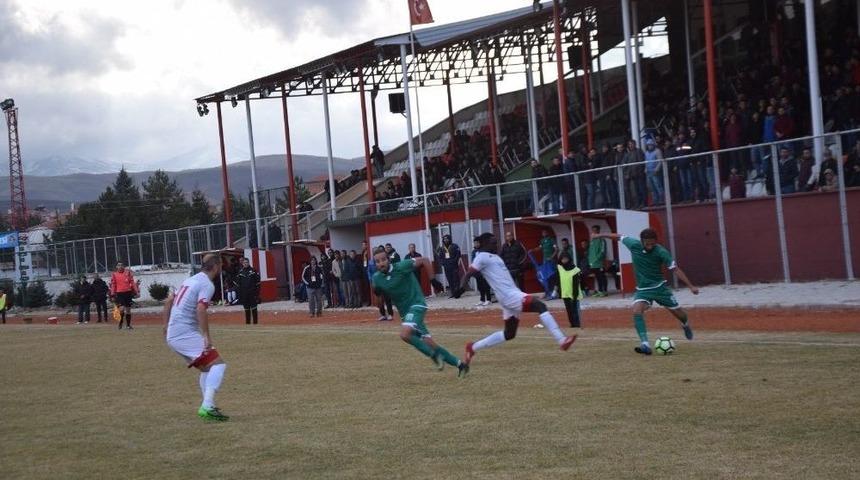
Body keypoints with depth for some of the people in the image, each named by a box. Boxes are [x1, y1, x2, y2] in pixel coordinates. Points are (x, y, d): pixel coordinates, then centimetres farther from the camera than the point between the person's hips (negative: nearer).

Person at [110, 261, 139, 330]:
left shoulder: (128, 272, 4)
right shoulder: (114, 274, 3)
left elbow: (132, 282, 5)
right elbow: (113, 285, 5)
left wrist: (136, 292, 0)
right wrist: (112, 295, 3)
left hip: (128, 293, 2)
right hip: (119, 293, -2)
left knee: (128, 310, 7)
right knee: (122, 308, -16)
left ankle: (128, 325, 17)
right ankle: (120, 323, 5)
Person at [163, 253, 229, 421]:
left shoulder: (191, 280, 19)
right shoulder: (207, 285, -9)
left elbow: (169, 300, 25)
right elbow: (200, 309, -24)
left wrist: (166, 325, 31)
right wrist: (206, 336, -26)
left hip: (172, 335, 9)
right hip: (186, 334, -9)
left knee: (206, 367, 20)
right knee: (218, 364, -13)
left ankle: (208, 407, 16)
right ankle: (207, 407, -25)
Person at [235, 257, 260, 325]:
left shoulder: (253, 271, 0)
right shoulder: (240, 273, 7)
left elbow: (257, 282, -1)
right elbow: (238, 283, 9)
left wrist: (257, 292, -5)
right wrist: (239, 292, 3)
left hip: (252, 293, -2)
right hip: (244, 293, 2)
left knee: (254, 308, -1)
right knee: (246, 309, 8)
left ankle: (255, 322, 3)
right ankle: (247, 322, 14)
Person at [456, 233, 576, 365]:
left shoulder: (494, 257, 23)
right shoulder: (482, 257, -4)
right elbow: (468, 274, -14)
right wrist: (462, 287, -30)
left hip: (513, 294, 10)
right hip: (509, 295, -10)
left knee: (509, 334, 13)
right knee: (540, 306, -18)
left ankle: (473, 348, 19)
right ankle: (561, 340, -25)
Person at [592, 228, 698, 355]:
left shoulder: (661, 252, -21)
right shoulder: (633, 244, -15)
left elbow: (675, 269, -17)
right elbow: (618, 237, 3)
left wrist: (691, 286, -22)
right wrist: (600, 235, 16)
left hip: (659, 287, -1)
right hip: (642, 289, 1)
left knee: (677, 312, 9)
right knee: (637, 311, -24)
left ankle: (686, 325, 48)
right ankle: (645, 345, -28)